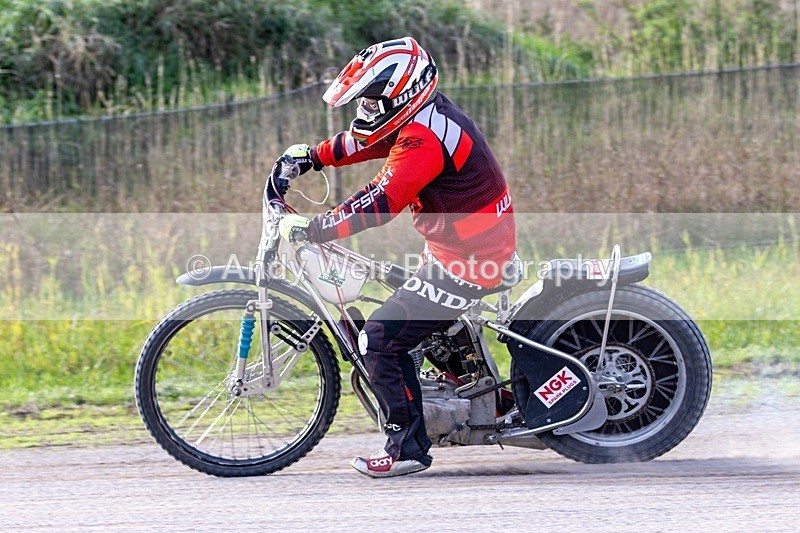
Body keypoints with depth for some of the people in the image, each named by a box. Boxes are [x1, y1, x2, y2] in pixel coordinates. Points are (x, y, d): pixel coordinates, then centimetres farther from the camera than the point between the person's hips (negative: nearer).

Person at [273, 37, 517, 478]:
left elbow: (380, 202, -31)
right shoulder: (424, 116, 8)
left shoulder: (423, 140, -24)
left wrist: (311, 229, -27)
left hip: (465, 261, -11)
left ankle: (408, 448, -5)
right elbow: (365, 141, 23)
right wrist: (312, 156, 20)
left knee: (381, 340, -10)